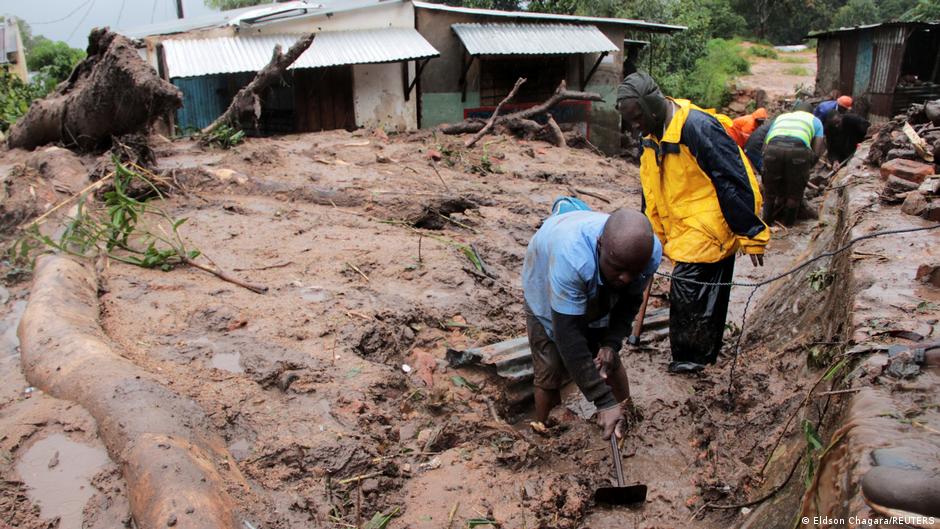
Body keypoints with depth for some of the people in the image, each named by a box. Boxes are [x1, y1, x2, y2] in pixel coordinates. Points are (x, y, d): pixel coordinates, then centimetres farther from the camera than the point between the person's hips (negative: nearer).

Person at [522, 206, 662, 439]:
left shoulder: (651, 251, -31)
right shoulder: (571, 255, -49)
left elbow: (630, 302, -12)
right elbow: (568, 334, -45)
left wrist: (612, 344, -28)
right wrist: (605, 402, -43)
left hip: (598, 300, 4)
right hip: (547, 296, -4)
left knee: (610, 362, 11)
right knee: (550, 374, -7)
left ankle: (627, 421, 34)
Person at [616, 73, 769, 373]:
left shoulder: (698, 127, -23)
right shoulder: (653, 137, 6)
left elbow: (734, 182, -22)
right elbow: (651, 193, 16)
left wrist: (751, 234, -18)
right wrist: (653, 235, 20)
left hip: (709, 231, -8)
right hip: (685, 232, 9)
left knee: (688, 287, -7)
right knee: (706, 292, 18)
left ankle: (691, 356, 11)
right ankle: (705, 351, 33)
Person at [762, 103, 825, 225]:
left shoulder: (780, 117, 37)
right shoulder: (815, 120, 31)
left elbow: (765, 146, 27)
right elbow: (816, 153, 18)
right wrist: (805, 169, 32)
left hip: (773, 148, 2)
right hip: (798, 149, -2)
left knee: (771, 190, 20)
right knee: (794, 192, 17)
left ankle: (767, 221, 27)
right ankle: (788, 223, 25)